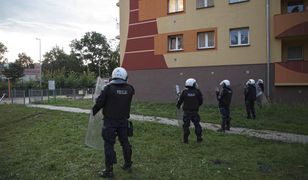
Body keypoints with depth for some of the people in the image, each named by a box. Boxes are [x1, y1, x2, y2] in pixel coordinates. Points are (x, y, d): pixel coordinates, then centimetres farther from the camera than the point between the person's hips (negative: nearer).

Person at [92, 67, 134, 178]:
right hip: (123, 121, 4)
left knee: (109, 145, 5)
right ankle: (128, 164, 32)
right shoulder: (130, 89, -5)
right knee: (125, 142, 18)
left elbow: (99, 102, -8)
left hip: (110, 121, -4)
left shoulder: (108, 88, -14)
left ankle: (109, 170, 11)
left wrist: (94, 111, 9)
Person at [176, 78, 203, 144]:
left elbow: (180, 100, 0)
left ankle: (185, 139, 9)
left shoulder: (184, 92, -5)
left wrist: (178, 106, 20)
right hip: (195, 112, 0)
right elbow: (201, 101, 3)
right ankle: (199, 138, 16)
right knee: (197, 124, 12)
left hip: (186, 112, 0)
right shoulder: (197, 92, -5)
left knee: (186, 125, 6)